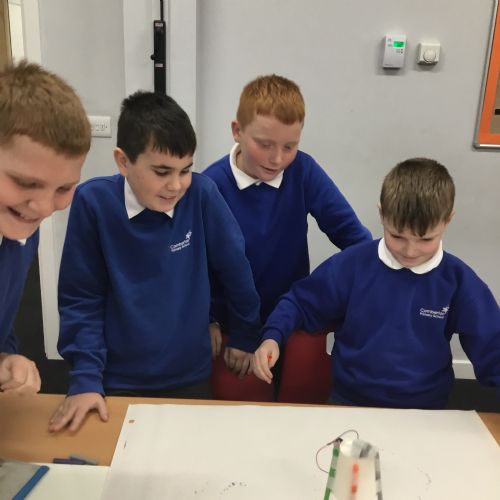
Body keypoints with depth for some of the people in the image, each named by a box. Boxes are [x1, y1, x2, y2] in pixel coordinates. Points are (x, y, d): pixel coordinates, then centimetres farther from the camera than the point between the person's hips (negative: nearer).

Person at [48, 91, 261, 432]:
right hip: (116, 382, -1)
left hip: (190, 377, 1)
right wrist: (85, 379, -13)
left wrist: (246, 336, 8)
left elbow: (236, 270, -2)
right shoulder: (93, 202, -15)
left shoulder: (202, 195, -15)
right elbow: (81, 300, -8)